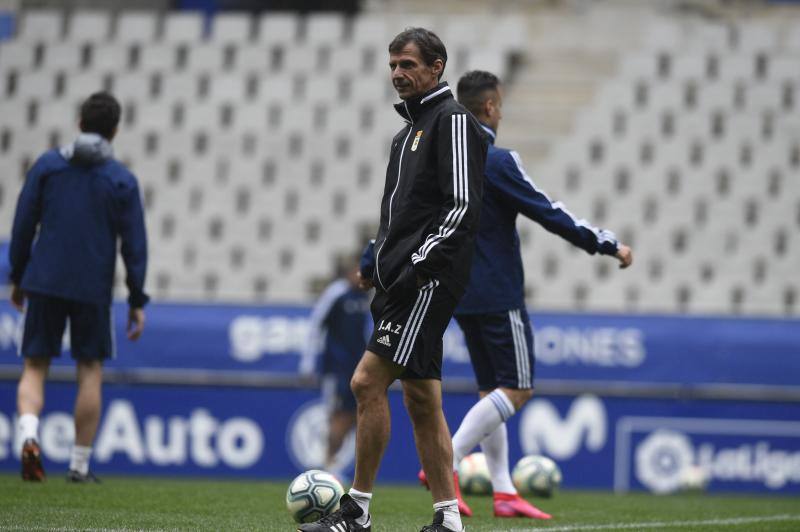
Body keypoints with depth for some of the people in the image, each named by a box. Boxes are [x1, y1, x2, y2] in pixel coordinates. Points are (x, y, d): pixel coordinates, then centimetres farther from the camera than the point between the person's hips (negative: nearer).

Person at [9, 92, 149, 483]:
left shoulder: (47, 165, 3)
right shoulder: (122, 181, 0)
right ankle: (80, 465, 8)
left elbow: (23, 226, 4)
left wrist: (18, 278, 14)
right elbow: (134, 245, -2)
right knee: (90, 371, 9)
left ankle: (29, 435, -21)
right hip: (94, 289, -1)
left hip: (43, 284, 1)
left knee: (35, 367, 6)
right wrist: (137, 302, 3)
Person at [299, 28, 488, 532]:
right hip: (402, 281, 10)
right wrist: (376, 265, 17)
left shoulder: (453, 120, -8)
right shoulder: (410, 128, 21)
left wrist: (418, 266, -21)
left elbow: (462, 206, -17)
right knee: (421, 399, 8)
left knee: (368, 382, -13)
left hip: (429, 281, -10)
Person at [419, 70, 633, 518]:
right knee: (518, 390, -5)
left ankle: (504, 493, 8)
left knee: (493, 391, 12)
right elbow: (549, 213, -16)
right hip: (499, 295, -8)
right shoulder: (497, 161, -15)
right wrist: (610, 245, -10)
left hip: (461, 294, 8)